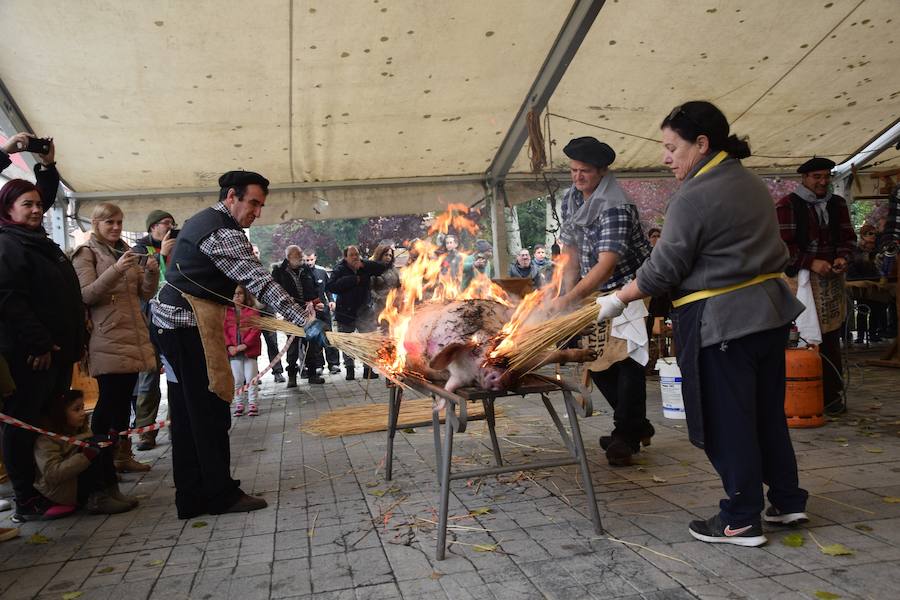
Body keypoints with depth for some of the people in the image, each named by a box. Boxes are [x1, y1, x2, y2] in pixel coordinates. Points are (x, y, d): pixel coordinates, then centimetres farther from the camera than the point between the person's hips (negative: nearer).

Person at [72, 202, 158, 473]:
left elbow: (145, 294, 15)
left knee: (124, 398, 8)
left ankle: (122, 455, 15)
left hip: (134, 336, 6)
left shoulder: (126, 251, 19)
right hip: (107, 340, -6)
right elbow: (86, 295, -12)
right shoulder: (86, 253, 1)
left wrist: (151, 271, -5)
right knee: (109, 399, -7)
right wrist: (116, 270, -24)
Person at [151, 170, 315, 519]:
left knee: (187, 413, 11)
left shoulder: (202, 221, 17)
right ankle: (220, 494, 4)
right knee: (211, 411, -4)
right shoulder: (222, 232, -16)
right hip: (191, 326, -10)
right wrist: (306, 322, -26)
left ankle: (191, 497, 19)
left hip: (172, 322, 10)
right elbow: (260, 282, -23)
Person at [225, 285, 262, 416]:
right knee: (237, 380, 7)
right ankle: (239, 404, 15)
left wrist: (245, 344, -16)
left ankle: (252, 404, 8)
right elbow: (224, 331, 4)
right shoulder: (227, 312, 8)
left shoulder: (253, 311, 1)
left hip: (250, 350, -2)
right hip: (233, 351, 2)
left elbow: (255, 330, -6)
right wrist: (229, 346, -10)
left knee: (251, 378, 1)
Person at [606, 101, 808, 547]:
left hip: (721, 321, -9)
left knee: (726, 421, 3)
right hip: (769, 310, 9)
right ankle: (787, 501, 30)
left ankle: (741, 521, 14)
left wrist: (618, 300, -2)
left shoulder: (694, 197, -16)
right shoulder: (752, 184, 12)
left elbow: (662, 271, -14)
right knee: (767, 412, 19)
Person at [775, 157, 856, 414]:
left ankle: (831, 394, 13)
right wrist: (811, 263, -16)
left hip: (831, 278, 5)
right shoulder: (787, 205, -3)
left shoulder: (837, 204, 15)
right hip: (800, 278, -5)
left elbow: (848, 237, 18)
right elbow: (782, 245, -8)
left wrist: (842, 258, -3)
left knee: (831, 338, 6)